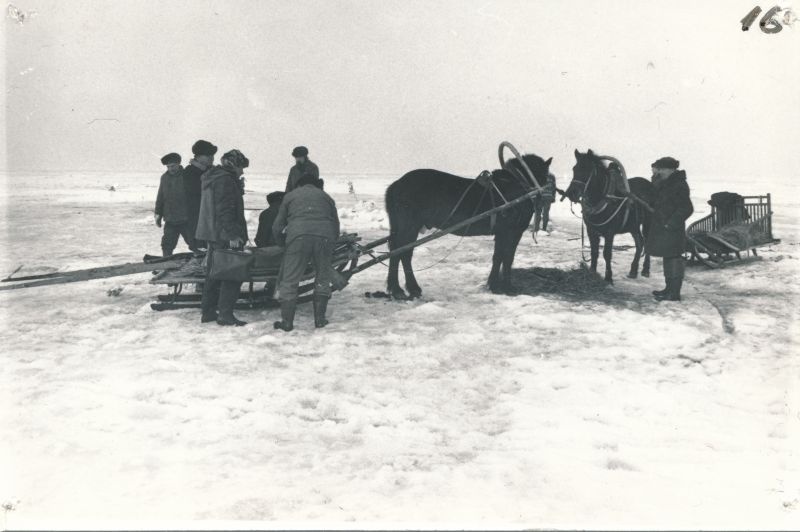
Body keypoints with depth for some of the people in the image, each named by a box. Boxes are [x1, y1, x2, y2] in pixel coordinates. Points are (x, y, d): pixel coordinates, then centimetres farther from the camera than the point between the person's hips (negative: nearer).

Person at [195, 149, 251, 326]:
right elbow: (225, 210, -22)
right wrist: (232, 235, -23)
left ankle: (208, 312, 20)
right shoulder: (225, 180, -15)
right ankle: (225, 314, -6)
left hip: (213, 234, 10)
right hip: (225, 236, -10)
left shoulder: (212, 178, 18)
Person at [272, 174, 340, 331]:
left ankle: (287, 321, 5)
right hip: (325, 238, 2)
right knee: (323, 280, 17)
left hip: (298, 237, -2)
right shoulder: (326, 197, 29)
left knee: (289, 281, 5)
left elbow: (277, 227, 22)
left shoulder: (290, 196, 25)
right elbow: (336, 228, 25)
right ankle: (320, 319, 16)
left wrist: (281, 241, 38)